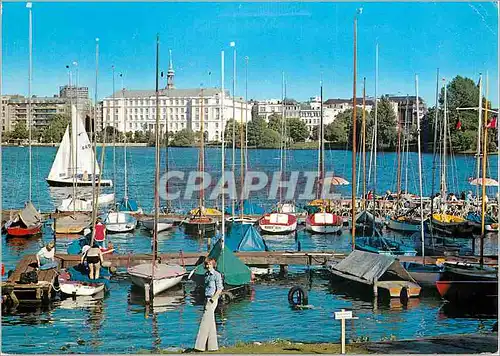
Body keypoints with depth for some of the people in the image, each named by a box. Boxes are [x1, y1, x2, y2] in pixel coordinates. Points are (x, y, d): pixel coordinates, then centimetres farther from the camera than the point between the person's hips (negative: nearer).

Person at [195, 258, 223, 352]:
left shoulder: (217, 275, -8)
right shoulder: (206, 274, 15)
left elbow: (219, 289, -11)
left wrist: (213, 299, -16)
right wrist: (205, 300, 14)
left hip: (212, 300, -8)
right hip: (207, 299, 8)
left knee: (205, 321, -11)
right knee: (210, 323, 8)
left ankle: (201, 345, -11)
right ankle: (212, 346, 11)